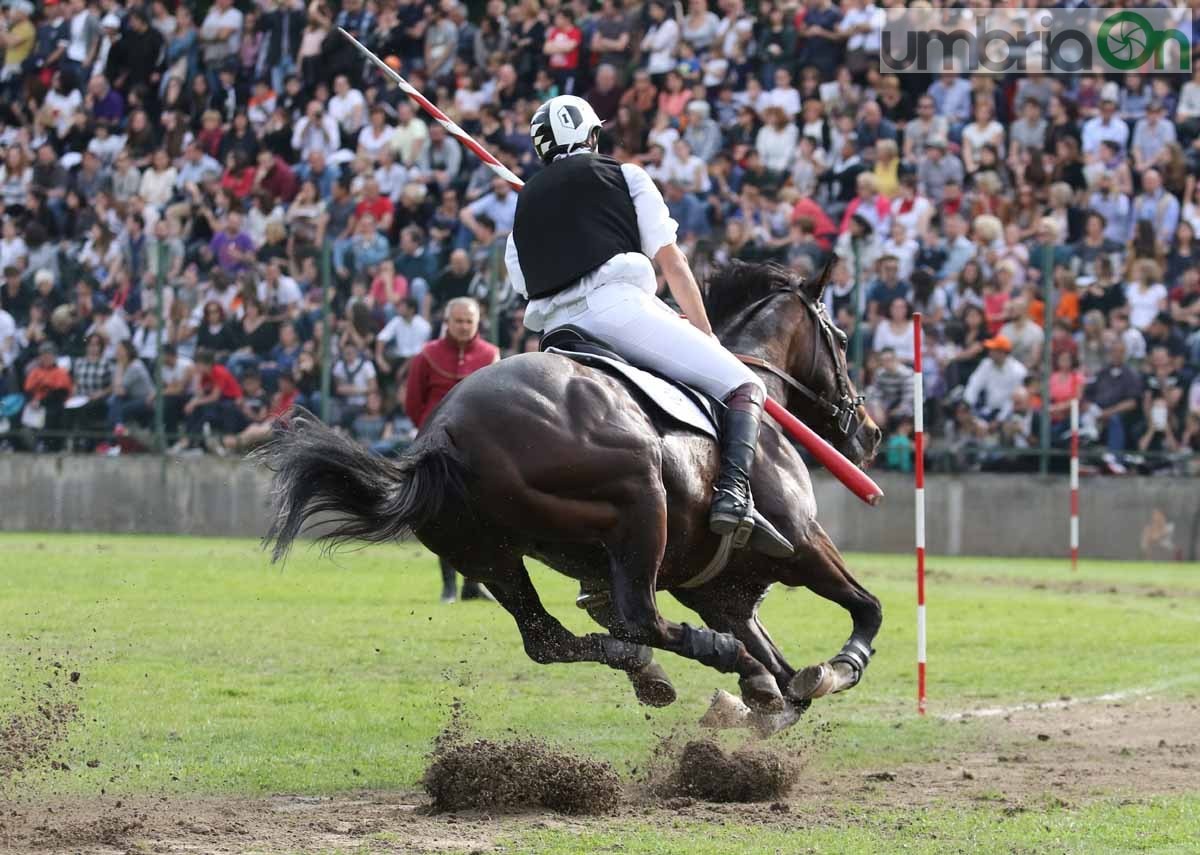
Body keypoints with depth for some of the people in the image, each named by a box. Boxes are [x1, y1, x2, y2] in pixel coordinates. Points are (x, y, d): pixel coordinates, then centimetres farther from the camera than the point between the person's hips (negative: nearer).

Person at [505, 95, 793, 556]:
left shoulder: (524, 206, 30)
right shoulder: (624, 176, 17)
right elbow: (673, 264, 12)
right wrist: (706, 334, 20)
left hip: (557, 330, 5)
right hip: (618, 305, -5)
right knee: (744, 387, -2)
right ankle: (733, 493, -28)